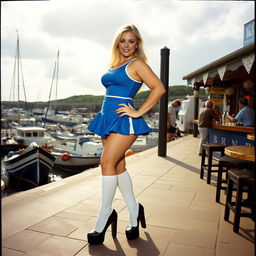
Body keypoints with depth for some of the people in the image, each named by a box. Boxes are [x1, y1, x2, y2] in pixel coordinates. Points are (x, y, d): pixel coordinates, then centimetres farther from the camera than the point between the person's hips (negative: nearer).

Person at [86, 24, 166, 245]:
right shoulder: (113, 66, 19)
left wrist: (138, 112, -13)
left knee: (107, 162, -12)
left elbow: (159, 88, -12)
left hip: (124, 120, -8)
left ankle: (105, 216, 4)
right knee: (118, 166, 8)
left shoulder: (137, 64, -2)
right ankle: (134, 211, 22)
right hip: (108, 118, 8)